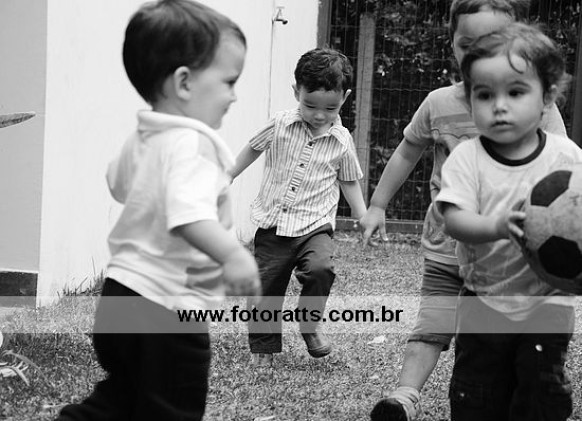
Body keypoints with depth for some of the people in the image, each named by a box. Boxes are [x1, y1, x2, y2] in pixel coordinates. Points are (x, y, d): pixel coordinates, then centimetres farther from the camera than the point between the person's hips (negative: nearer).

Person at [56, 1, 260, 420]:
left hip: (122, 292, 9)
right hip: (166, 307, -9)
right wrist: (231, 253, -50)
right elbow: (188, 215, -38)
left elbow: (118, 183, 31)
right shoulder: (193, 143, -21)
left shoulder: (142, 139, 10)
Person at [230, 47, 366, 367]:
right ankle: (262, 351, 20)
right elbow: (252, 149, 16)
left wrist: (365, 218, 4)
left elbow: (349, 182, 12)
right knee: (266, 291, 3)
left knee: (320, 269, -28)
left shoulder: (342, 141, -1)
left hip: (314, 226, -1)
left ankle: (309, 321, -2)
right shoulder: (280, 125, -2)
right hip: (272, 226, 1)